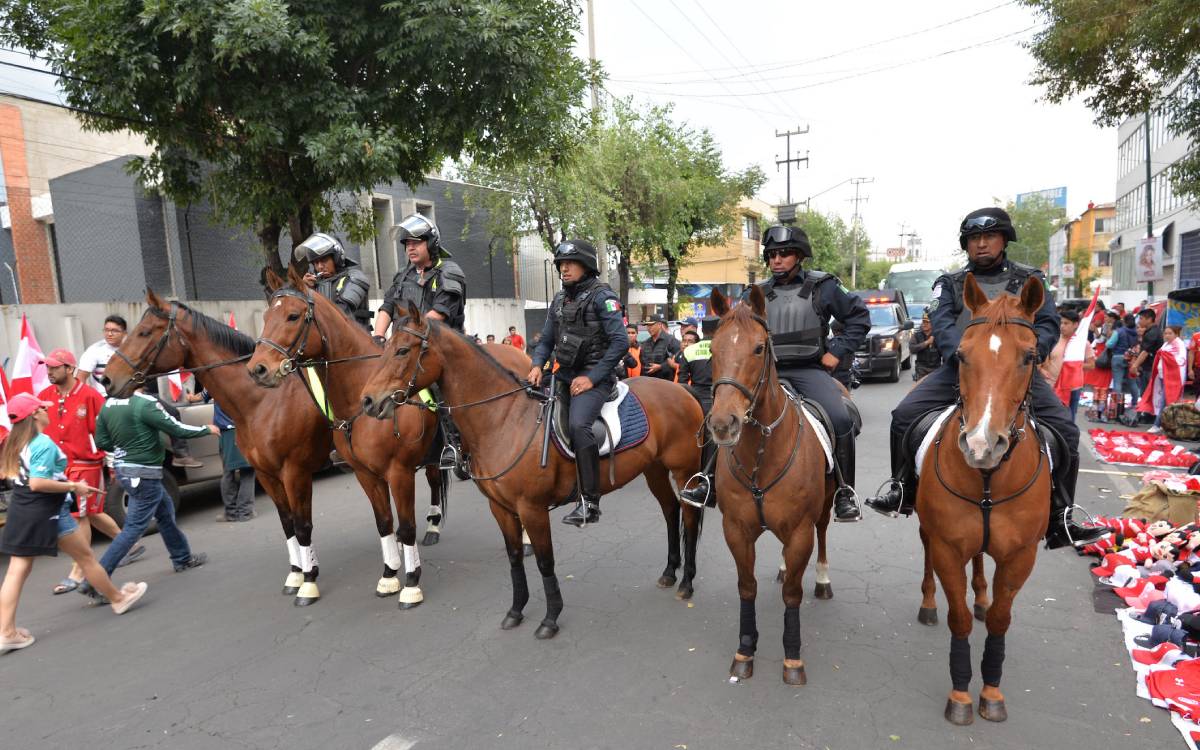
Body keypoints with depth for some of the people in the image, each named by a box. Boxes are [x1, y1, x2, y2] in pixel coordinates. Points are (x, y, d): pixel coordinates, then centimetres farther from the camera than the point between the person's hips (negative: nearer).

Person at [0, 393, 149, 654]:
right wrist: (74, 487, -17)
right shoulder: (44, 444, -20)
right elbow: (37, 484, -26)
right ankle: (118, 598, 23)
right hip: (46, 512, -8)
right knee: (86, 557, 8)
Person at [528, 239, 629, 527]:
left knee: (578, 424, -29)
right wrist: (537, 365, -2)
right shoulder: (559, 300, 14)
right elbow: (547, 340, 19)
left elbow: (620, 342, -13)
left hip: (593, 376, -8)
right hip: (565, 374, 8)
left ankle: (590, 503, -22)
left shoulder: (602, 296, -7)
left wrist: (592, 378, -16)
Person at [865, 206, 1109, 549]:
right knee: (905, 415, -17)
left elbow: (1048, 325, 2)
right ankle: (902, 491, 4)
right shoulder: (950, 283, 12)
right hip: (959, 368, 0)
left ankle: (1060, 521, -1)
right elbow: (942, 325, -5)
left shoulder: (1029, 280, 13)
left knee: (1064, 428, -16)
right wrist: (963, 355, -26)